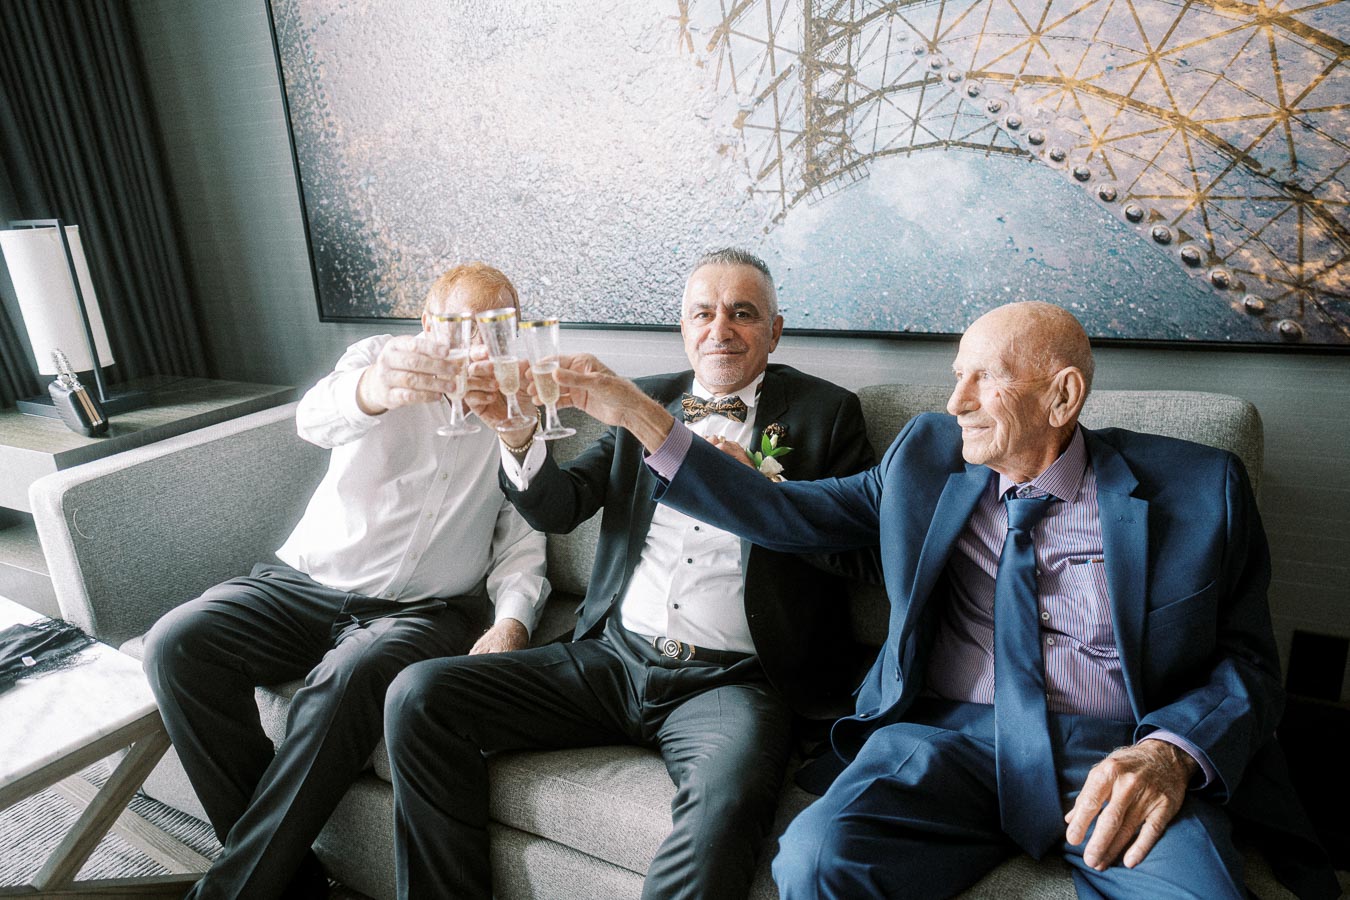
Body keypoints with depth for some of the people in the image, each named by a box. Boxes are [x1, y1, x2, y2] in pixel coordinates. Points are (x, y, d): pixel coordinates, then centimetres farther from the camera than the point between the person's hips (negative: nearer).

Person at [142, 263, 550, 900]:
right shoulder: (381, 356, 3)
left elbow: (522, 541, 5)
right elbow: (317, 418, -21)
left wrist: (512, 621, -15)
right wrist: (374, 390, -45)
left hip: (422, 610, -1)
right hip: (307, 582, 2)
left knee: (348, 679, -32)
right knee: (177, 643, -21)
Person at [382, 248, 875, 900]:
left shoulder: (825, 412, 6)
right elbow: (559, 509, 6)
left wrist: (759, 488, -16)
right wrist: (518, 435, -14)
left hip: (729, 681, -3)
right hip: (612, 657, 4)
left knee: (727, 792, -36)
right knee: (418, 696, -8)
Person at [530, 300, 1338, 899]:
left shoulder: (1196, 488, 5)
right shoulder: (928, 457, 11)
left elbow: (1247, 662, 7)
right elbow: (786, 513, 9)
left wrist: (1170, 754, -15)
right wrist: (641, 418, 4)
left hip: (1117, 759, 0)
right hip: (948, 735, 1)